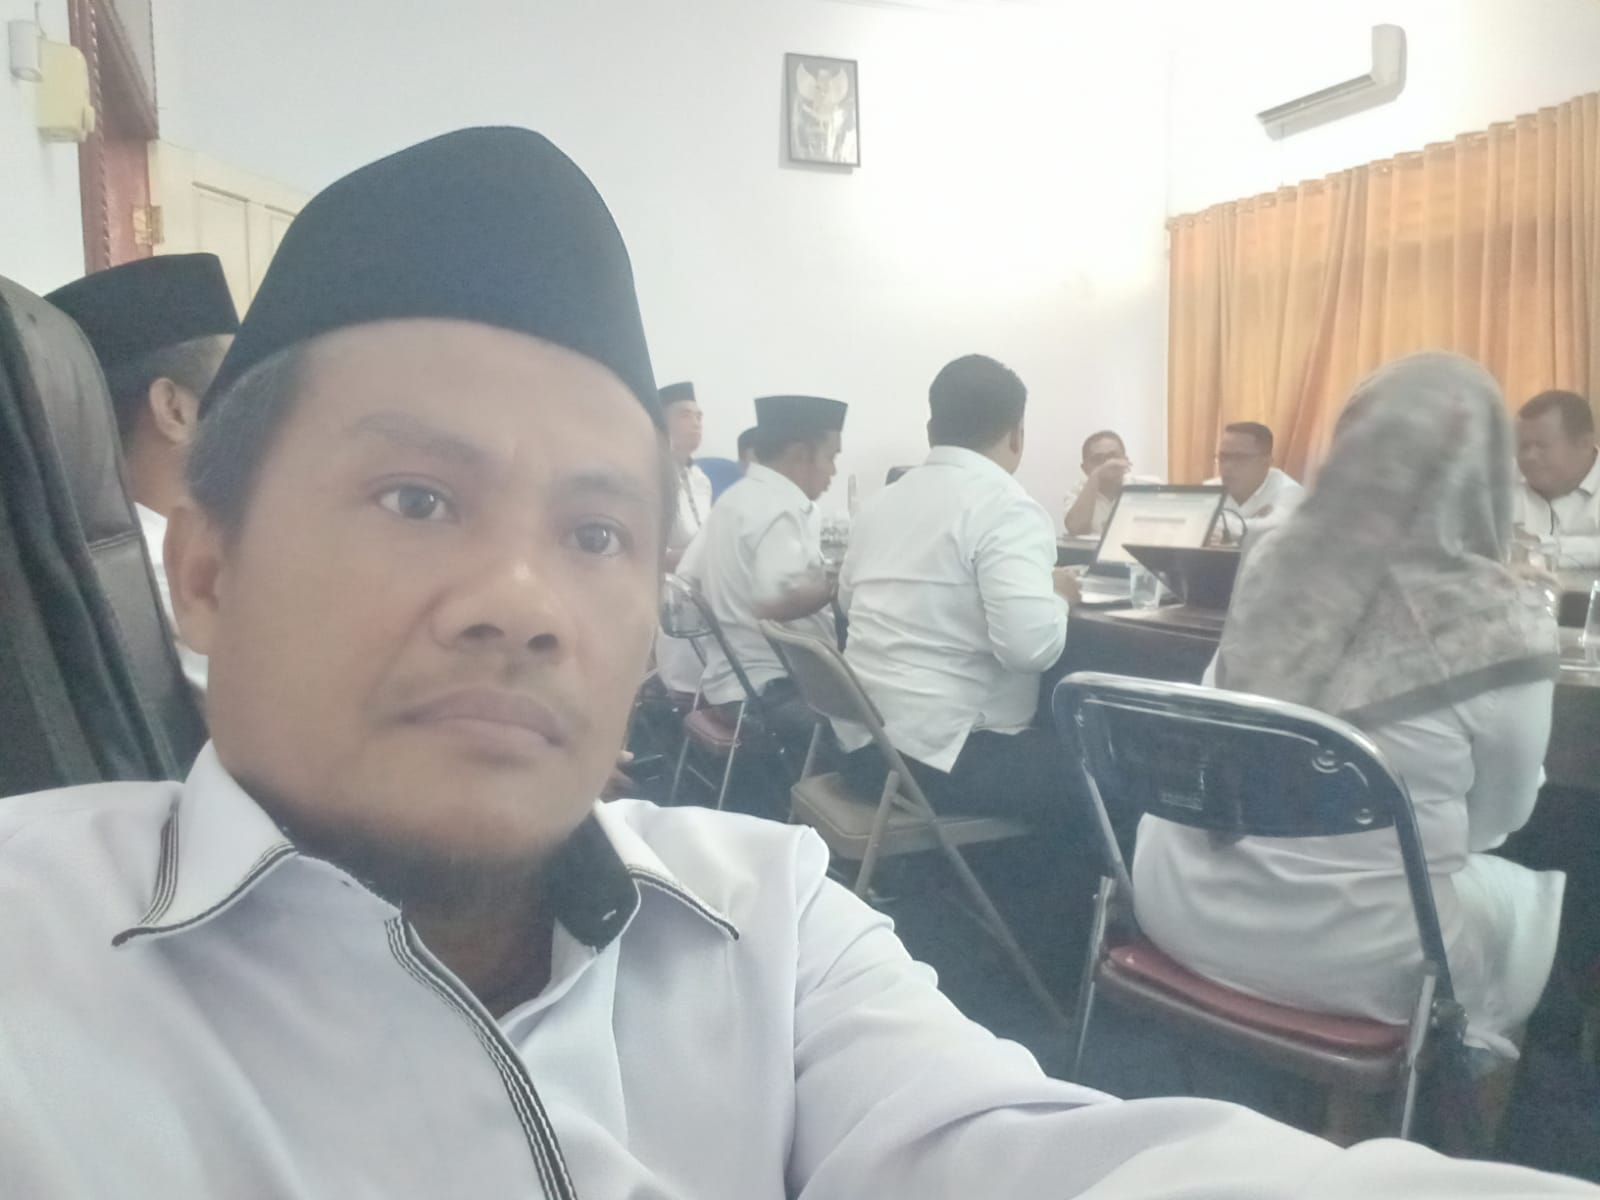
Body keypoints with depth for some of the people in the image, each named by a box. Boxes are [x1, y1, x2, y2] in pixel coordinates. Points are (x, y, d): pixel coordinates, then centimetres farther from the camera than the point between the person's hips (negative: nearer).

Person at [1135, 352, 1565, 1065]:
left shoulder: (1272, 566, -6)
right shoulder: (1500, 628, -17)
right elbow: (1498, 819, -1)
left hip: (1190, 904, 4)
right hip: (1349, 954, -3)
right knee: (1532, 886, 24)